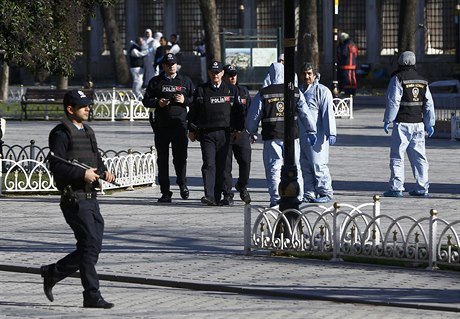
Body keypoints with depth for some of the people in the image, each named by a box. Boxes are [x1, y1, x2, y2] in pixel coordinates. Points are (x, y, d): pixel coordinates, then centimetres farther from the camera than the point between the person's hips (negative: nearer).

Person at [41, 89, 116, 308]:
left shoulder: (88, 132, 19)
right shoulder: (61, 134, -8)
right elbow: (56, 166, -16)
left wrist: (104, 171, 5)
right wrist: (82, 174, -22)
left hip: (91, 198, 9)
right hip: (74, 198, -9)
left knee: (92, 248, 9)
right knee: (90, 245, -11)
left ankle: (52, 273, 24)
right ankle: (92, 296, -6)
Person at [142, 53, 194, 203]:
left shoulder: (185, 81, 12)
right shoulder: (155, 82, 11)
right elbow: (146, 100, 10)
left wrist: (184, 100, -6)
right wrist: (157, 103, -9)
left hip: (180, 124, -1)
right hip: (161, 125, 1)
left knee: (180, 157, -4)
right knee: (162, 159, 2)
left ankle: (182, 184, 21)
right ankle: (165, 192, 7)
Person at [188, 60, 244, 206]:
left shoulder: (231, 90, 10)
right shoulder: (201, 90, 6)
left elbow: (238, 110, 14)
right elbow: (193, 111, 9)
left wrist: (239, 129, 9)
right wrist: (192, 130, 6)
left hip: (224, 133, 2)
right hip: (206, 133, -2)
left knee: (221, 166, 5)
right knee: (209, 164, -12)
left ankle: (217, 196, 13)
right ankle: (209, 196, -20)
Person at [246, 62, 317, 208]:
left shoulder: (263, 93, -1)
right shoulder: (295, 92, 3)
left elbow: (253, 115, 2)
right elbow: (305, 113, 5)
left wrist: (252, 132, 17)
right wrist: (311, 131, 13)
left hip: (271, 136, -2)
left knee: (273, 168, 2)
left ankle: (275, 198, -6)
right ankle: (297, 197, 12)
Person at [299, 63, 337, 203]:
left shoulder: (322, 91, -4)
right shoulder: (299, 90, 18)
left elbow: (328, 113, -10)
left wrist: (331, 133, -17)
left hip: (316, 135, -7)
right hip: (300, 136, 7)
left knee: (318, 164, -8)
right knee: (304, 166, 8)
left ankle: (326, 193, 0)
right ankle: (309, 194, 14)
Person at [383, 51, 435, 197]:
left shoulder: (398, 78, -7)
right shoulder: (422, 80, 11)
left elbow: (393, 101, -12)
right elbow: (429, 103, 12)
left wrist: (387, 120, -7)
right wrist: (429, 123, 16)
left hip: (402, 123, -6)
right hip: (418, 123, 6)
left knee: (397, 155, -2)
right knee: (419, 156, 9)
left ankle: (396, 188, -6)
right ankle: (422, 188, 9)